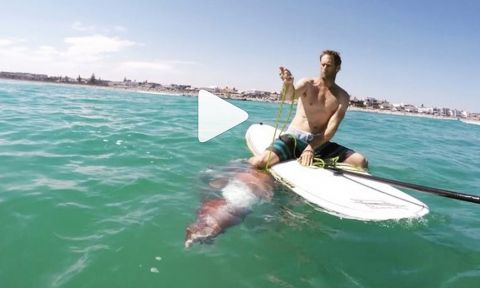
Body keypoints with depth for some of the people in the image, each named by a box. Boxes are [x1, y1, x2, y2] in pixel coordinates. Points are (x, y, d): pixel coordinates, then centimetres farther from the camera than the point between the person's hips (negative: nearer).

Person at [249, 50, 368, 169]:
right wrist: (288, 84, -45)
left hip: (320, 143, 3)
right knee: (259, 162, -29)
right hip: (295, 137, -3)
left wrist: (312, 147, -20)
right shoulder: (308, 83, 2)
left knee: (361, 162, -13)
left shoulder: (342, 96, 5)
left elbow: (332, 128, -5)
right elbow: (290, 95, -21)